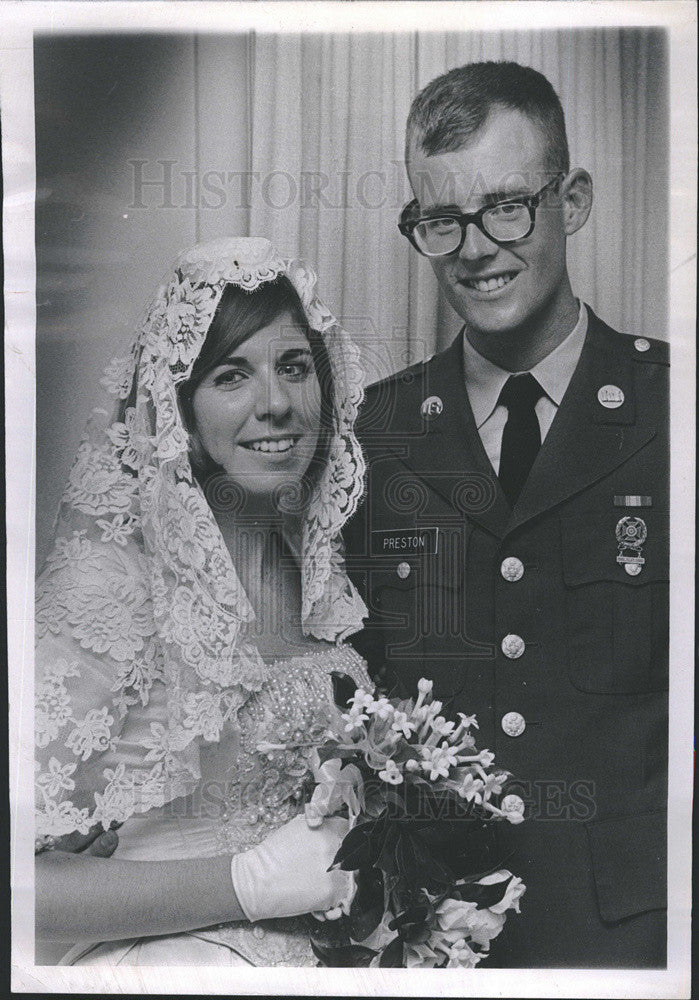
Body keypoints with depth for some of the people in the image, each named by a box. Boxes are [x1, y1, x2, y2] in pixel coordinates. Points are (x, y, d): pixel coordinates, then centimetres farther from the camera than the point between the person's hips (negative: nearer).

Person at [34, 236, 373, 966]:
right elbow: (30, 885, -25)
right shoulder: (109, 574, -23)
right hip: (162, 961, -6)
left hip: (316, 948, 6)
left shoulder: (316, 563, -5)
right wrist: (255, 881, -26)